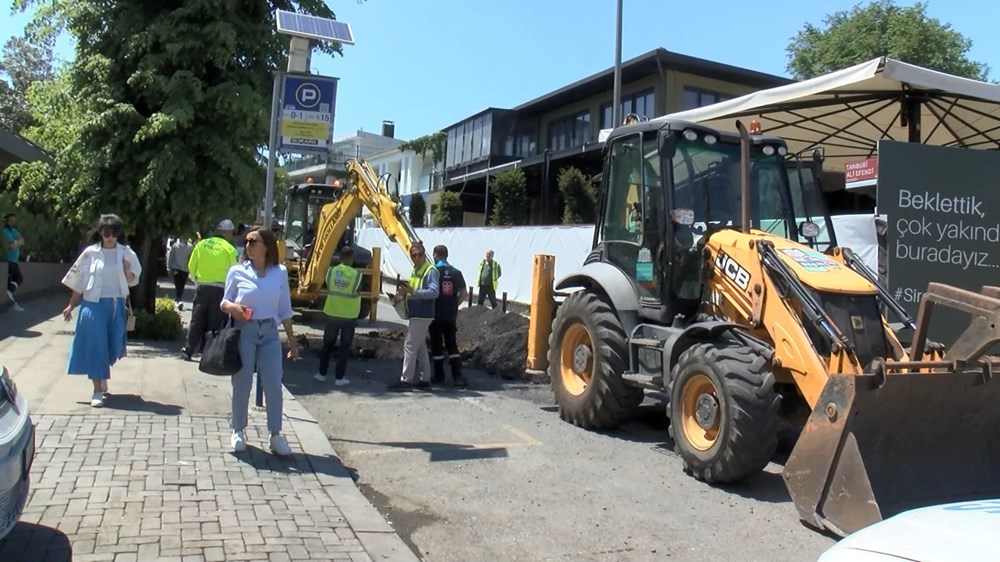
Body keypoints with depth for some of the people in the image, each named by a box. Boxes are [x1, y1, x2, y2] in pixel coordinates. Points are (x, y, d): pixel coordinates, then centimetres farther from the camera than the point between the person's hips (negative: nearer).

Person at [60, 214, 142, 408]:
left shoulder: (126, 253, 2)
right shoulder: (91, 253, -1)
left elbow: (132, 281, 5)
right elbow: (78, 280, 5)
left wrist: (127, 271, -16)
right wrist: (71, 305, 6)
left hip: (116, 304, 2)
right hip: (93, 304, -2)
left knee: (112, 344, 10)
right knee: (95, 345, -5)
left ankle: (102, 376, 38)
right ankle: (97, 391, -2)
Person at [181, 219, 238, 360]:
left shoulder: (201, 244, 4)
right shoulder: (229, 248, -8)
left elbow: (191, 267, 7)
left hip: (202, 287, 4)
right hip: (220, 289, -3)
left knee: (197, 320, 12)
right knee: (215, 323, 4)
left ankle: (188, 350, 14)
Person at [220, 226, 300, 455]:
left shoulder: (280, 273, 5)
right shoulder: (237, 271, 1)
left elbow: (285, 310, 10)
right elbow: (224, 302, 8)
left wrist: (292, 341, 10)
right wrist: (231, 307, -17)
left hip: (269, 333, 1)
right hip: (244, 332, -1)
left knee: (273, 384, -2)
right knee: (242, 384, 5)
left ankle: (275, 435, 5)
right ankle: (238, 431, 21)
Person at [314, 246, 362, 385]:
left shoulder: (331, 271, -5)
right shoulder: (356, 275, -12)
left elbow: (328, 289, 8)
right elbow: (357, 294, -2)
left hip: (332, 314, 2)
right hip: (349, 316, -2)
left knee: (327, 345, 16)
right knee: (344, 347, 7)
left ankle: (322, 373, 22)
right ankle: (340, 377, 8)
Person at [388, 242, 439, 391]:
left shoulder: (430, 271, -13)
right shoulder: (416, 270, 16)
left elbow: (434, 292, -24)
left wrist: (413, 292, -32)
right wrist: (406, 291, 3)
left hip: (422, 315, -10)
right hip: (417, 314, 10)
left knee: (410, 346, -8)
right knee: (420, 348, 13)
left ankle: (406, 380, -3)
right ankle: (425, 379, 20)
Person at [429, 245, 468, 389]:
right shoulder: (456, 272, 3)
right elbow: (463, 293, 1)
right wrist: (454, 305, 10)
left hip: (436, 313, -3)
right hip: (451, 314, 3)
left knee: (437, 345, 7)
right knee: (452, 345, 8)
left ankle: (439, 376, 13)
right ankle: (458, 377, 1)